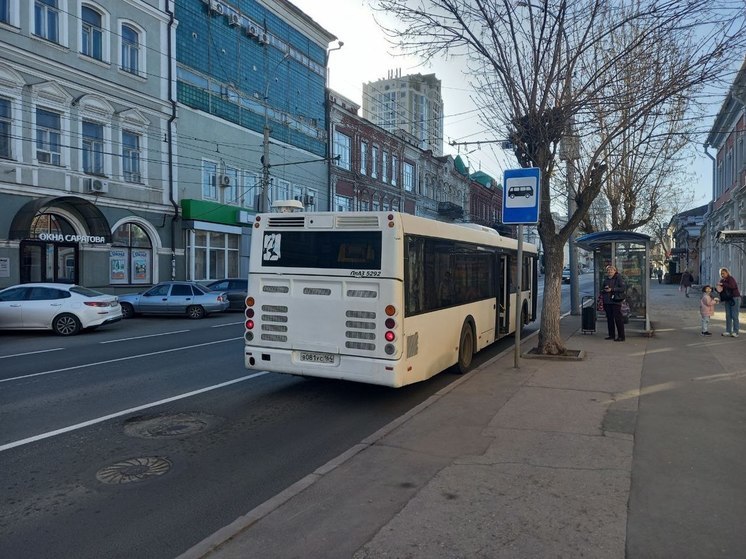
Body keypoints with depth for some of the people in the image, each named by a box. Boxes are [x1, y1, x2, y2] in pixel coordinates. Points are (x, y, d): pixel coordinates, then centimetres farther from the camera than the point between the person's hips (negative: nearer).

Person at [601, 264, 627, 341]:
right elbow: (602, 289, 21)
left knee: (618, 318, -8)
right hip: (607, 302, 7)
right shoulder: (606, 279, 16)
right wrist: (604, 290, -2)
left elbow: (623, 288, -13)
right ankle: (611, 335, 19)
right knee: (609, 318, 10)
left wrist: (612, 289, -16)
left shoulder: (618, 278, -3)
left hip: (616, 301, -7)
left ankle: (621, 336, -4)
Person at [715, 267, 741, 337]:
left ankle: (735, 332, -5)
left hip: (735, 298, -7)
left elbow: (732, 286, -30)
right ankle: (728, 331, 9)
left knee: (734, 315, -7)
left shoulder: (731, 278, -12)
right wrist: (717, 288, -14)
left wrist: (722, 284, -30)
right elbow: (719, 288, 9)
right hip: (727, 299, 7)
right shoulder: (722, 280, 9)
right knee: (728, 315, 6)